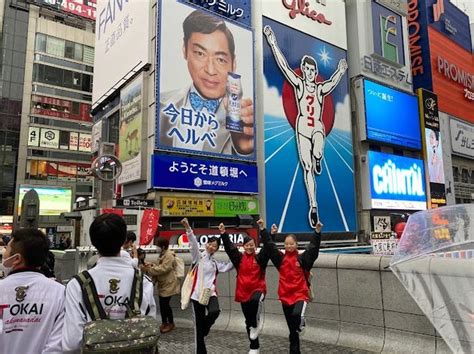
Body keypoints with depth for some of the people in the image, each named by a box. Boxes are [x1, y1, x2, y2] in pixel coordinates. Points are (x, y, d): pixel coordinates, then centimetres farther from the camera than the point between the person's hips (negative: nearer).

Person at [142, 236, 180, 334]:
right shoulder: (163, 254, 12)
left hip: (168, 284, -10)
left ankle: (171, 323, 15)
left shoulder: (169, 255, -21)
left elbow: (163, 269, -26)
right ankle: (164, 322, 27)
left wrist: (149, 269, -25)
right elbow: (159, 266, 21)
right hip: (163, 283, 10)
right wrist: (151, 265, 1)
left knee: (165, 304, -3)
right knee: (162, 304, 13)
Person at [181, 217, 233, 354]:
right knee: (198, 323, 1)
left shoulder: (215, 262, 17)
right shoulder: (198, 256, 3)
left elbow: (228, 266, 25)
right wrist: (188, 228, -25)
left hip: (210, 293, 3)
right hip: (198, 293, -3)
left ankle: (204, 329, 6)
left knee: (215, 311, -26)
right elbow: (193, 243, -11)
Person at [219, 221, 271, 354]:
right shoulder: (239, 258, 4)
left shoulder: (260, 258, -3)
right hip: (243, 292, 3)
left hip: (258, 289, -3)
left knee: (255, 300, -38)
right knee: (248, 321, 11)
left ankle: (256, 323, -10)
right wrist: (223, 233, -19)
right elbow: (229, 248, -6)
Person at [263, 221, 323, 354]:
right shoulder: (280, 259, 3)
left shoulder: (302, 258, -4)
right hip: (285, 296, 3)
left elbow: (313, 248, -16)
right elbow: (269, 247, -4)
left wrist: (317, 232, -28)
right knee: (292, 329, 12)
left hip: (300, 295, -3)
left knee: (297, 314, -31)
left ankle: (301, 323, 5)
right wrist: (263, 230, -12)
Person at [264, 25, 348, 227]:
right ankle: (313, 206, 3)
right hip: (302, 127, -1)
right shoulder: (298, 84, 5)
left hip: (318, 127, 1)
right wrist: (273, 44, -4)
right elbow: (283, 65, 0)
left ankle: (317, 161, 7)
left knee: (317, 153, -32)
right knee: (307, 168, -4)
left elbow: (333, 83, -2)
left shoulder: (321, 88, 12)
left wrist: (340, 72, -14)